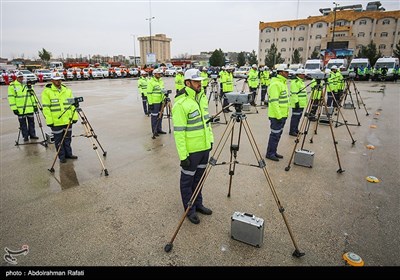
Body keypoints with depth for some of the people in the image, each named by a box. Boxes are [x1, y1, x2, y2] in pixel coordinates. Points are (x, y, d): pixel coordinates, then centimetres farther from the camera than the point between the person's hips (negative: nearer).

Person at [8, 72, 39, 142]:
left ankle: (32, 134, 21)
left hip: (30, 108, 3)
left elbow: (32, 95, 14)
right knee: (23, 123, 5)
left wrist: (35, 104, 7)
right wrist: (14, 108, -11)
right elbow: (11, 97, -5)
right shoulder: (12, 86, -2)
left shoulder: (27, 84, 10)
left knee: (31, 121, 10)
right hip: (20, 109, -3)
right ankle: (25, 136, 15)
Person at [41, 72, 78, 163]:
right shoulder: (47, 91, -5)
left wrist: (74, 117, 5)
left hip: (68, 120, 4)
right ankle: (62, 156, 18)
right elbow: (46, 107, -8)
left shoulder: (67, 90, 9)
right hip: (56, 122, -4)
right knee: (59, 140, 7)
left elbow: (72, 104, 10)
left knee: (68, 139, 15)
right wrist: (49, 121, -13)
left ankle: (68, 153, 29)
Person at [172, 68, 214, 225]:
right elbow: (179, 132, -20)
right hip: (191, 150, -7)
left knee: (199, 177, 20)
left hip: (204, 147, 8)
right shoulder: (181, 104, -19)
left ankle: (198, 204, 38)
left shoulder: (202, 97, 7)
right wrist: (183, 155, -20)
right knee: (188, 180, 10)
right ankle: (189, 210, 26)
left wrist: (210, 139, 14)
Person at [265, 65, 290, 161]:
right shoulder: (275, 84, -16)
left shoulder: (282, 83, 16)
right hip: (276, 115, -10)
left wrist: (285, 114, 19)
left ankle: (274, 152, 25)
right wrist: (278, 115, -23)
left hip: (283, 114, 10)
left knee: (278, 134, 15)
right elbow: (274, 101, -22)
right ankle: (270, 153, 8)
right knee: (275, 134, -3)